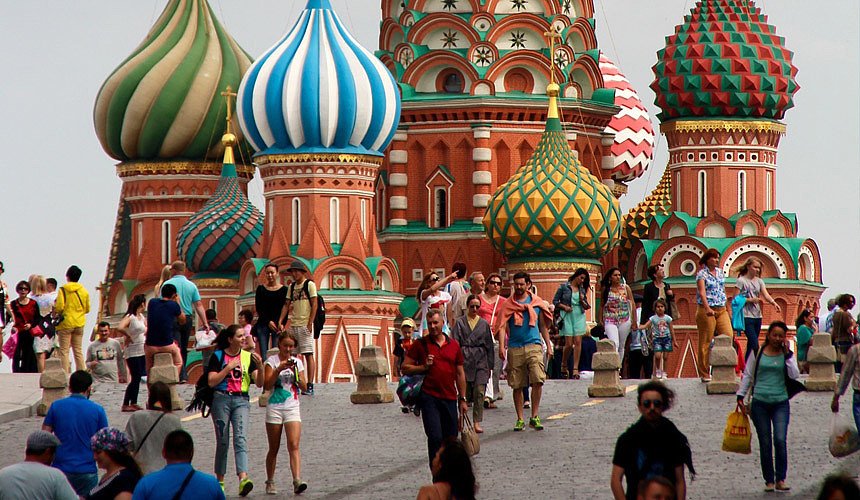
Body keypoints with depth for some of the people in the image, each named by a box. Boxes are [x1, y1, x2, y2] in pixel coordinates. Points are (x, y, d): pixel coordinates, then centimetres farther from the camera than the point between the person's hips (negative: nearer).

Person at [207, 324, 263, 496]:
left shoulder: (248, 356, 7)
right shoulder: (218, 356, 1)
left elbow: (259, 383, 2)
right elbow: (212, 382, -7)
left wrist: (260, 367, -15)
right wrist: (228, 367, -12)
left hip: (241, 400, 1)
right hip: (221, 399, -1)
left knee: (241, 438, -15)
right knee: (222, 442, 3)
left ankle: (243, 479, -30)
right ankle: (220, 481, 15)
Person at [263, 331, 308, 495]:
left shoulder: (297, 362, 9)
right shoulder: (272, 360, 0)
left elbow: (304, 387, 7)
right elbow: (266, 385, -10)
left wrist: (295, 372, -8)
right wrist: (279, 369, -20)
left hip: (292, 408, 2)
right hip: (275, 407, -2)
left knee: (294, 446, -14)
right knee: (274, 449, 5)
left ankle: (297, 481, -25)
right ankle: (270, 483, 18)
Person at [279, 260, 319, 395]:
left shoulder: (309, 284, -3)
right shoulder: (292, 286, 14)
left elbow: (314, 304, -7)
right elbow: (287, 305, 15)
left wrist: (310, 323, -14)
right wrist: (280, 321, 4)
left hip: (305, 324, -6)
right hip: (294, 324, 6)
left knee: (308, 354, -7)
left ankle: (310, 386, -8)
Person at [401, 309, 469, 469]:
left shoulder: (453, 345, 11)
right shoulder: (420, 344, 3)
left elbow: (460, 373, 16)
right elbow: (405, 368, 4)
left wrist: (463, 399, 13)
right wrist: (424, 367, -12)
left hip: (450, 398, 3)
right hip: (429, 397, -3)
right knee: (435, 437, -12)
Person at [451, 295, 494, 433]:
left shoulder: (484, 324, 11)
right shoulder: (460, 323, 6)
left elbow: (489, 345, 14)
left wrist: (490, 365, 11)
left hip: (481, 361, 1)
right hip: (465, 360, -1)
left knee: (479, 392, -10)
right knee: (465, 392, 2)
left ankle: (477, 422, -11)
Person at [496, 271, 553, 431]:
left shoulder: (537, 303, 10)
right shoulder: (507, 304, 6)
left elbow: (543, 326, 18)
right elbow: (502, 326, -1)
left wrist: (549, 345, 14)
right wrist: (501, 346, -13)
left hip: (533, 346, 0)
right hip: (515, 348, 0)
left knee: (537, 380, -16)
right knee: (517, 386, 4)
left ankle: (535, 416, -7)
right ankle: (520, 419, 13)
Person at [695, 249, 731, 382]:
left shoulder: (720, 272, 15)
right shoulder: (702, 274, -5)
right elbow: (702, 292, -19)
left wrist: (728, 310, 20)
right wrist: (707, 308, -33)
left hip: (721, 310, 6)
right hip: (706, 310, -6)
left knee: (728, 336, -9)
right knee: (706, 342, -2)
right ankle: (705, 374, 3)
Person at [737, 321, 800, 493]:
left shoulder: (787, 354, 5)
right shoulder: (758, 353, 5)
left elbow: (795, 375, -7)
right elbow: (748, 375, 11)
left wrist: (787, 354, -10)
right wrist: (740, 396, 6)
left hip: (781, 403, -1)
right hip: (760, 403, 1)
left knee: (780, 440, -14)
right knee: (765, 443, 3)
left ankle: (780, 479, -7)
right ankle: (769, 480, 10)